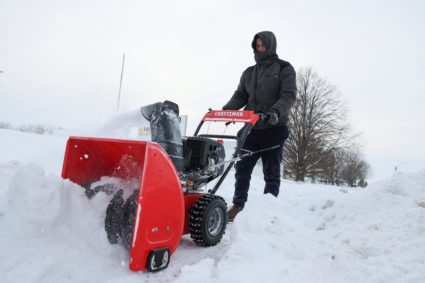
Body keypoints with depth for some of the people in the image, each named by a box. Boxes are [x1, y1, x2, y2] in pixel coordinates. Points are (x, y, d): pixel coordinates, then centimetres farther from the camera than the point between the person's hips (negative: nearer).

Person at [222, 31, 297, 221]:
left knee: (271, 172, 2)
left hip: (274, 129, -4)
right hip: (251, 128, 4)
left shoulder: (284, 69, 4)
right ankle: (238, 205, 10)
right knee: (242, 168, 0)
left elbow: (289, 96, -8)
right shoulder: (249, 73, 18)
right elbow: (240, 96, 15)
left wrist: (275, 112, -27)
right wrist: (227, 109, -5)